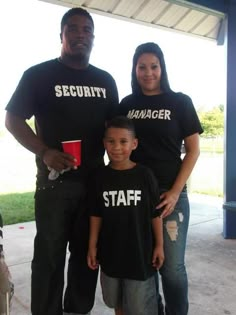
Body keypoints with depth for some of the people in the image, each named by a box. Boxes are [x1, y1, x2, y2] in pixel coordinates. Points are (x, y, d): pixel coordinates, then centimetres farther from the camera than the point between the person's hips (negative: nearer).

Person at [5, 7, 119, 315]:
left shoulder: (106, 80, 11)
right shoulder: (39, 75, -2)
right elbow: (13, 120, -3)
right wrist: (44, 153, -16)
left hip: (96, 180, 4)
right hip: (54, 180, -4)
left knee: (88, 253, 14)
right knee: (50, 256, 5)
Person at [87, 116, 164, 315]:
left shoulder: (144, 174, -11)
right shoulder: (101, 176, -4)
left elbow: (155, 214, -5)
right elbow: (96, 215, 1)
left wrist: (159, 245, -3)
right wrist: (93, 245, 2)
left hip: (139, 251, -3)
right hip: (111, 251, 3)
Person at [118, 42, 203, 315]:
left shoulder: (180, 102, 0)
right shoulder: (127, 104, 7)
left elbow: (193, 150, -1)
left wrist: (175, 192, -9)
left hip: (169, 194, -2)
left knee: (172, 267, 1)